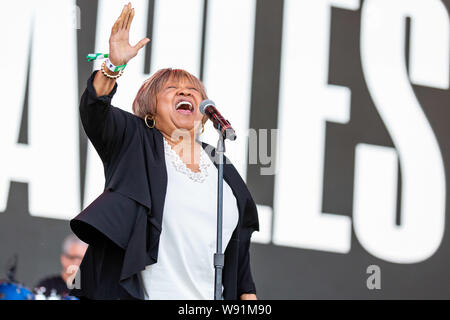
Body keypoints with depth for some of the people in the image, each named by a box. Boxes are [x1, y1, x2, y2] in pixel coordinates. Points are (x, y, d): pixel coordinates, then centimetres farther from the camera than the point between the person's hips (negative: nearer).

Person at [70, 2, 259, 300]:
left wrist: (248, 293, 14)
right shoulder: (135, 144, 6)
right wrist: (114, 65, -29)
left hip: (207, 299, 4)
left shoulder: (222, 170, 18)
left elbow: (240, 247, 22)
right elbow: (94, 110, -13)